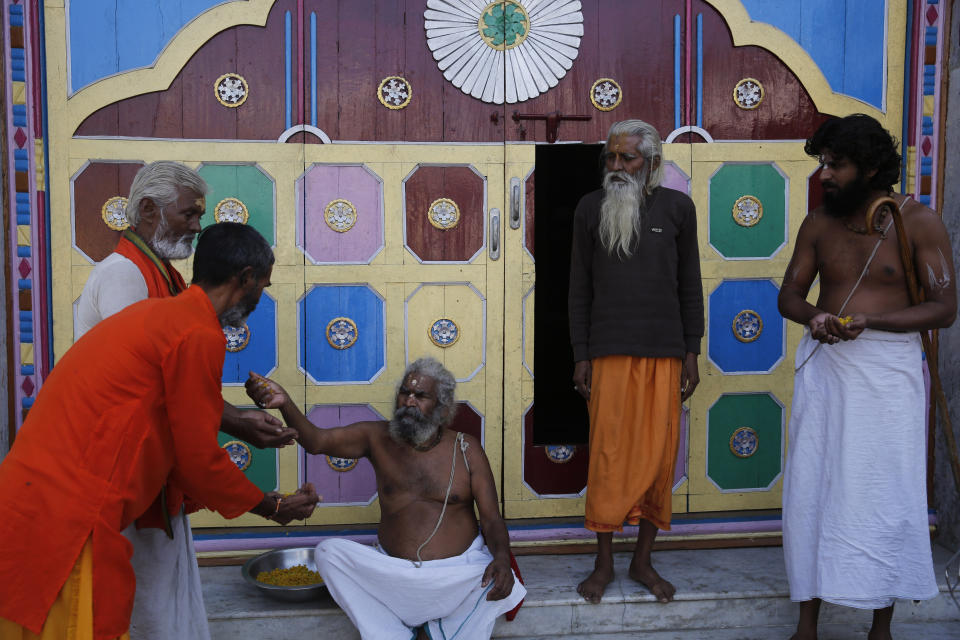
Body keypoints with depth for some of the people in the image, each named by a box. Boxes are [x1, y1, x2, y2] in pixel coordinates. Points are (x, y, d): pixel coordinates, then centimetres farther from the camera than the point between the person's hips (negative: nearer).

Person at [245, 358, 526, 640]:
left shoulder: (466, 449, -1)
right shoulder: (378, 437, 1)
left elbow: (492, 520, -4)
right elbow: (316, 440, -14)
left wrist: (501, 558, -26)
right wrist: (285, 403, -33)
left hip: (459, 571, -1)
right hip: (393, 570, 1)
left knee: (499, 580, -31)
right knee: (329, 552, -18)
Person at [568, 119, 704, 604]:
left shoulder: (677, 208, 5)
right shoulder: (591, 208, 4)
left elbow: (690, 285, 9)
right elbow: (580, 287, 5)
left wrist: (691, 354, 4)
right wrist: (580, 357, 1)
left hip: (664, 354, 1)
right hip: (610, 353, -1)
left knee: (659, 455, 4)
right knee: (608, 454, 0)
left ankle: (643, 561, 18)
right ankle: (603, 563, 15)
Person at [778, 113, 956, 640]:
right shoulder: (819, 223, 4)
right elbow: (789, 295, 8)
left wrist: (868, 321, -22)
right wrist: (814, 316, -16)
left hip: (888, 369, -3)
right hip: (824, 365, 3)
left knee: (886, 496, 3)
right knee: (811, 489, 4)